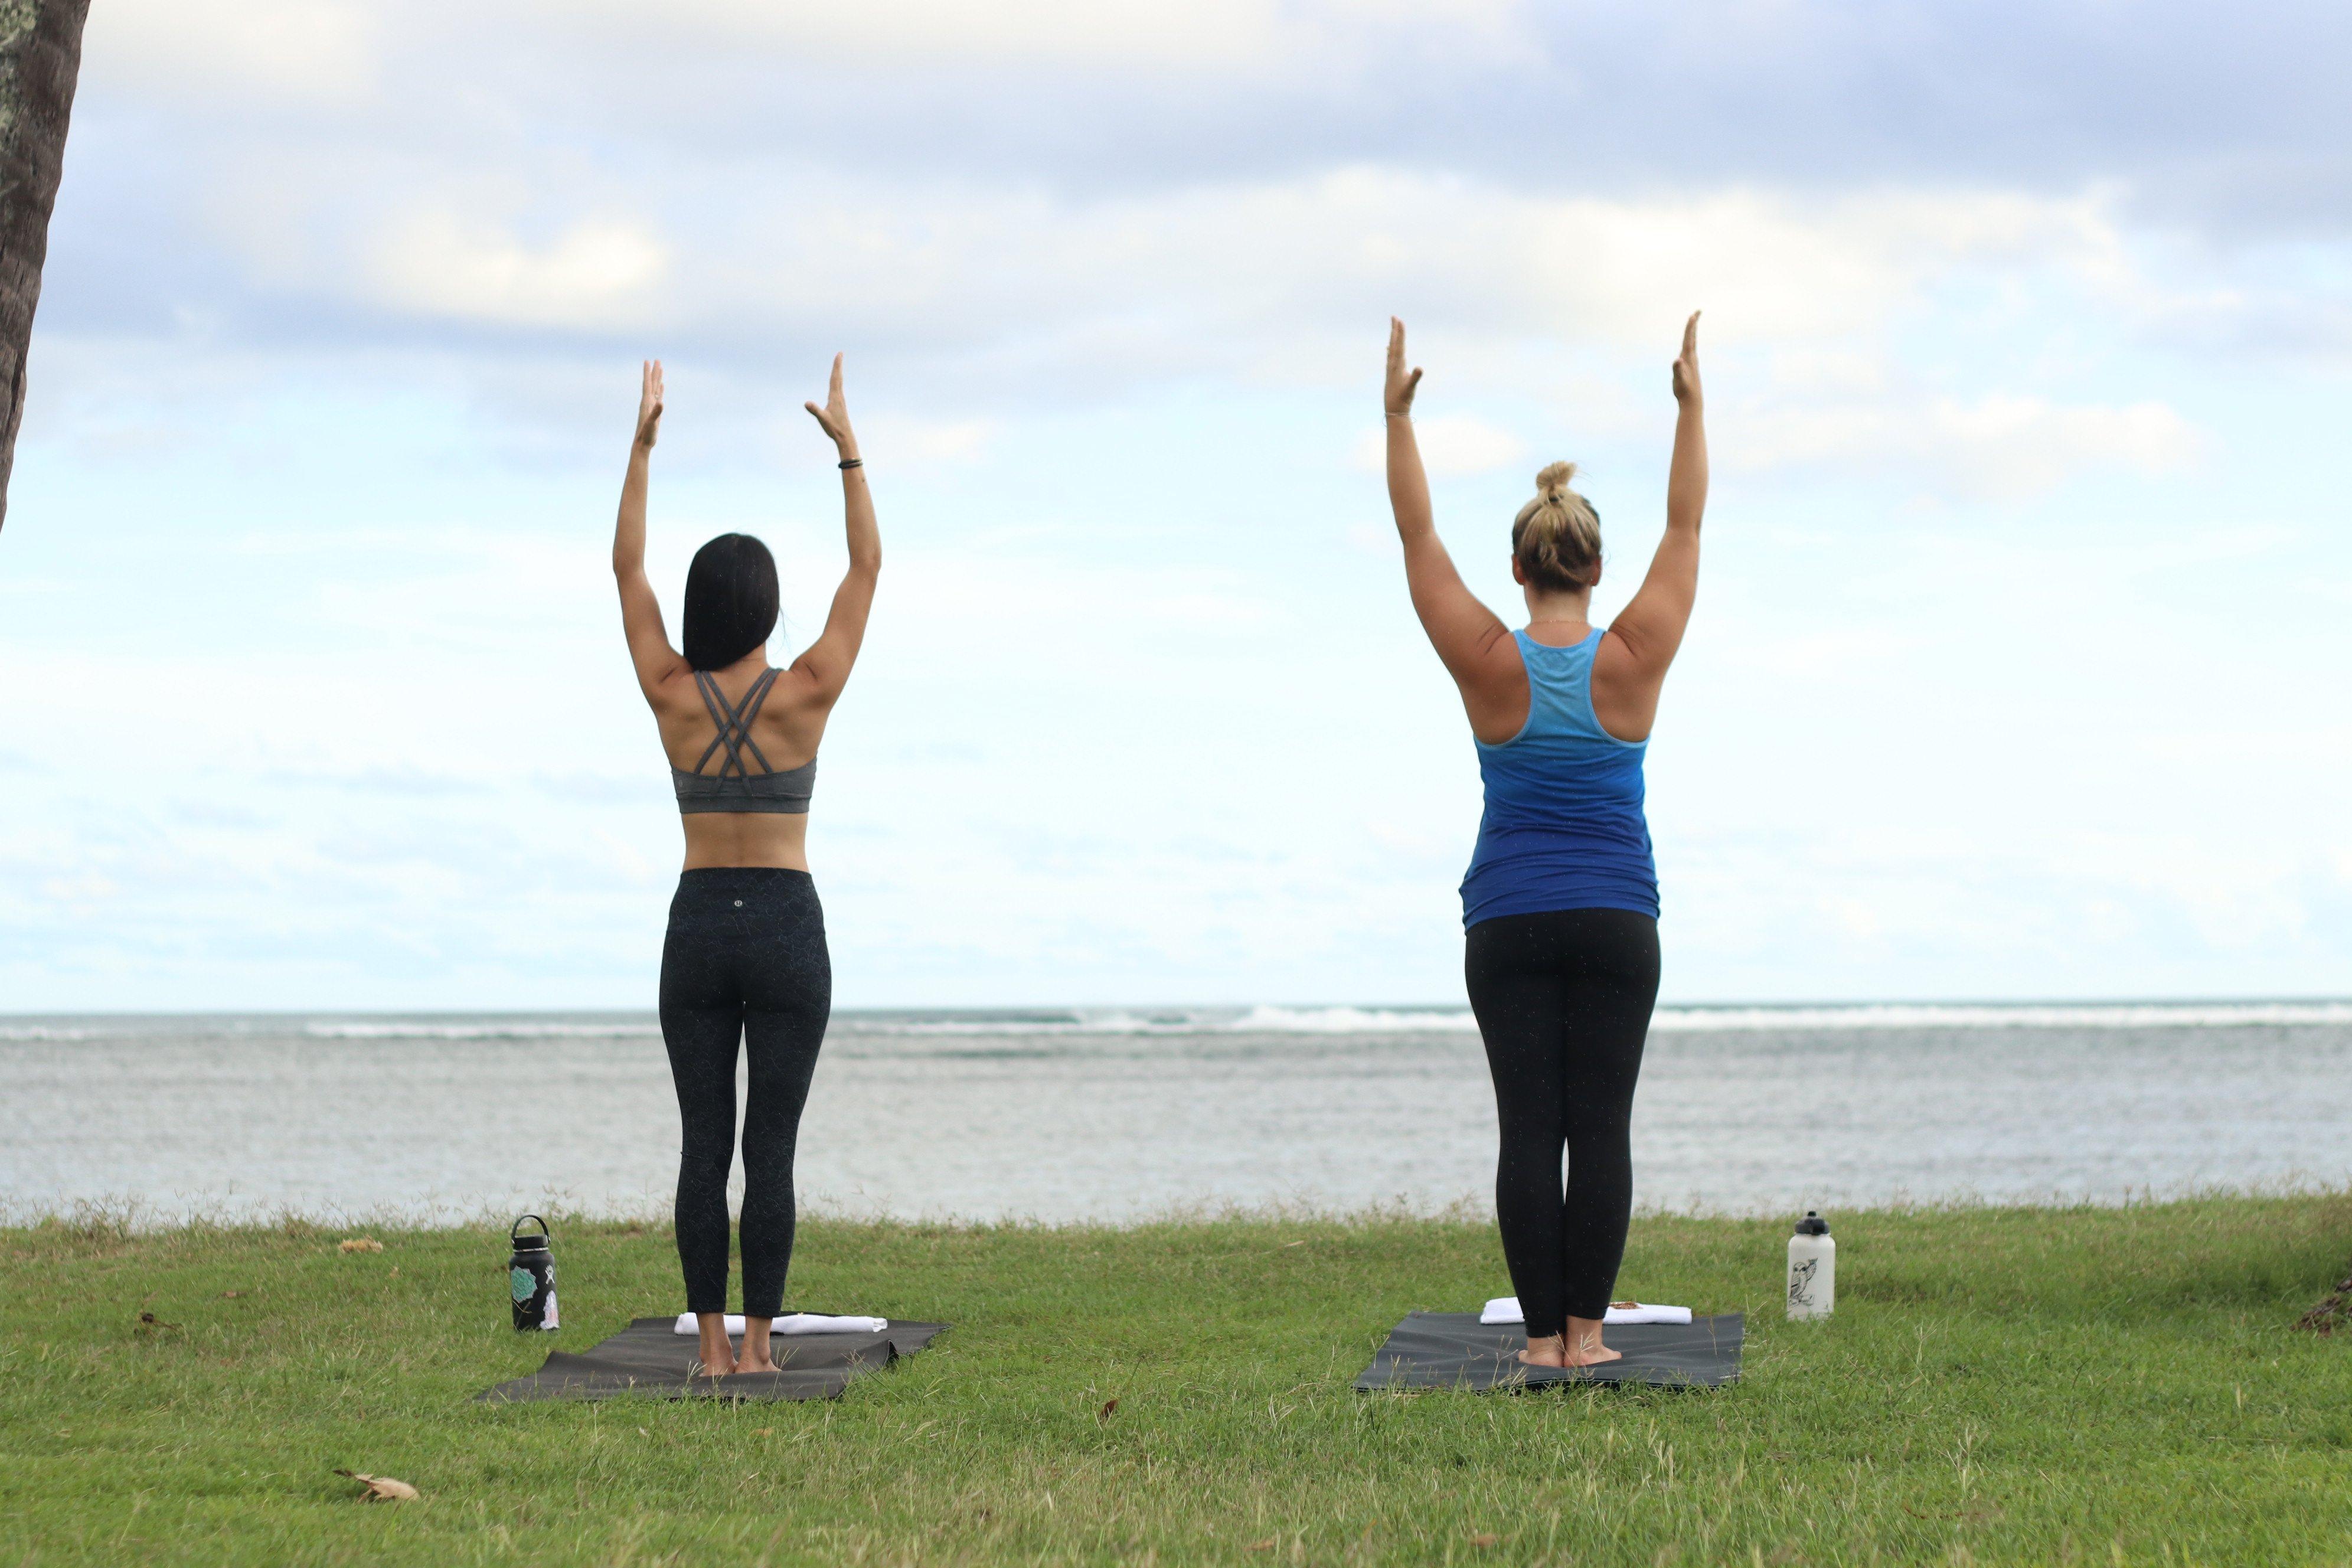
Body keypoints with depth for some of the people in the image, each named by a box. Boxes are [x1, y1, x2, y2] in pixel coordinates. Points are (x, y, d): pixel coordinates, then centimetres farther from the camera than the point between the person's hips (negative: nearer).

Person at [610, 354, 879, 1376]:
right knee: (771, 1149, -1)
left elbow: (628, 567, 6)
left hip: (697, 927, 2)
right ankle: (757, 1344, -2)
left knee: (703, 1145, 4)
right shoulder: (806, 694, -8)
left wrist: (644, 446, 6)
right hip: (787, 929, -2)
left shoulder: (672, 694, -4)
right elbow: (868, 566, 0)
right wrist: (847, 447, 1)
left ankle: (711, 1345, 1)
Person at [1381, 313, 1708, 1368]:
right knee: (1600, 1126, 1)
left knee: (1529, 1130, -1)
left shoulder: (1489, 665, -7)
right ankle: (1585, 1329, -1)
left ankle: (1542, 1333, -4)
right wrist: (1691, 403, 9)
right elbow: (1685, 529, 3)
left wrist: (1399, 413, 4)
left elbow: (1419, 537, 0)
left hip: (1509, 924, 0)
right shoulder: (1634, 660, -5)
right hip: (1616, 922, 0)